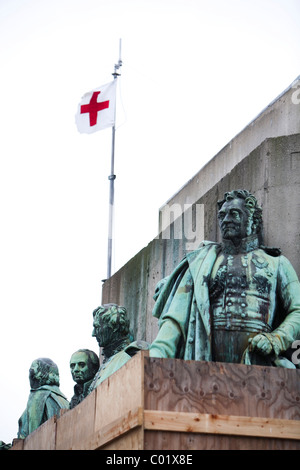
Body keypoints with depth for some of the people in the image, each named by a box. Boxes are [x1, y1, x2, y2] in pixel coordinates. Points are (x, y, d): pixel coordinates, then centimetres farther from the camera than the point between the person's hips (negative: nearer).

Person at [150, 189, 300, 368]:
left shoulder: (275, 263, 22)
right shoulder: (202, 262, 23)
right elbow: (176, 317, 13)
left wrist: (276, 340, -5)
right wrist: (158, 353, -4)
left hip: (258, 363, -1)